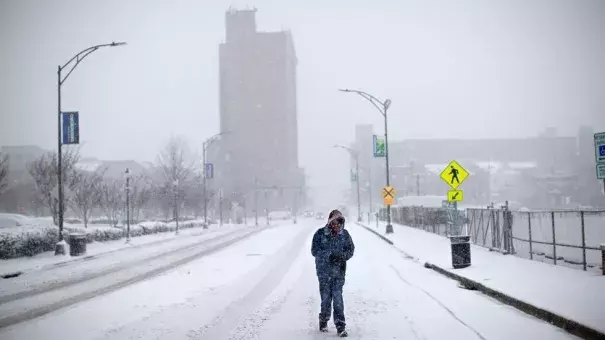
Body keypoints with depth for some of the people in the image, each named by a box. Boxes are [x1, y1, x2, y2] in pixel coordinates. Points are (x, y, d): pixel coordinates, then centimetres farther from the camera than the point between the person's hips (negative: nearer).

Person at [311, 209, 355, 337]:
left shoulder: (344, 234, 1)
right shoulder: (320, 233, -6)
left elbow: (351, 249, 8)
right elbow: (315, 251, -8)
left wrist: (342, 256, -13)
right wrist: (329, 255, -21)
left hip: (339, 271, 1)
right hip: (324, 271, -1)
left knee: (338, 297, -7)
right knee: (326, 297, 6)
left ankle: (340, 326, -3)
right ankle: (323, 321, 28)